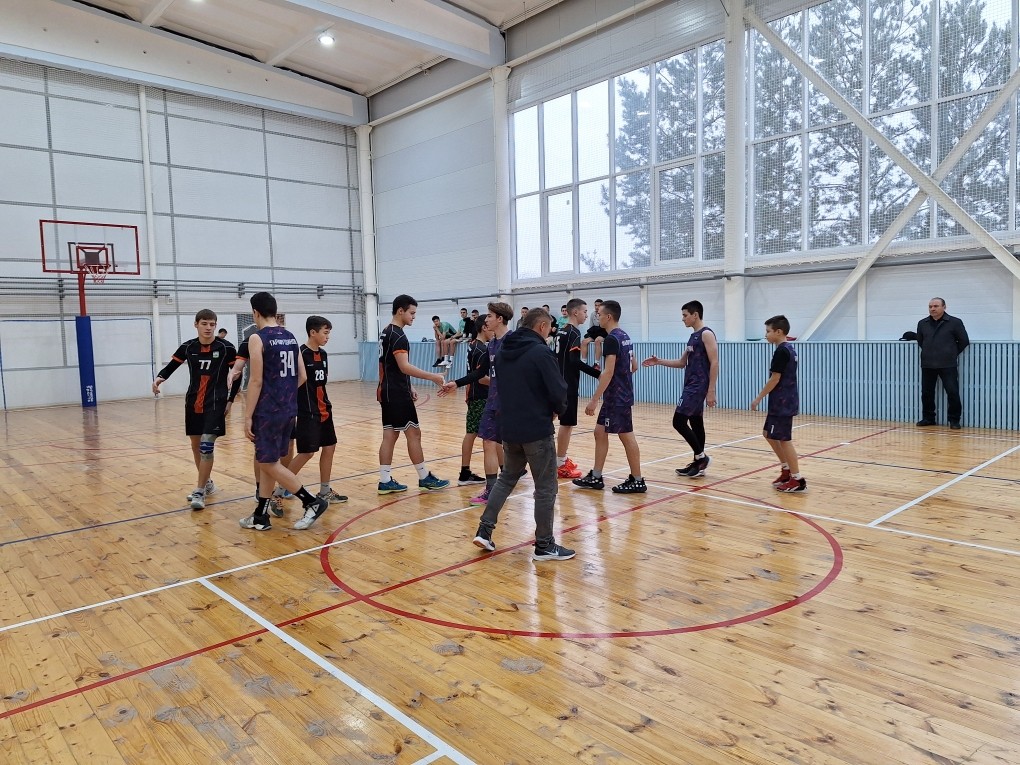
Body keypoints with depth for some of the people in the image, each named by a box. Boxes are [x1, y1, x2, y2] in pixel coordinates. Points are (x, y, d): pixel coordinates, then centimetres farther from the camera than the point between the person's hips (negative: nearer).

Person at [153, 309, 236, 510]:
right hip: (193, 402, 5)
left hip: (215, 403, -4)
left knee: (207, 445, -14)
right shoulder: (187, 347, 0)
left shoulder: (225, 348, -8)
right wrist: (159, 378, -14)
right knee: (195, 445, 12)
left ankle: (199, 491, -7)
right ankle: (207, 482, 31)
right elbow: (171, 366, 8)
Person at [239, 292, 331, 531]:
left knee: (269, 464, 2)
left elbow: (256, 381, -16)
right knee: (266, 462, 15)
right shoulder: (291, 337, 10)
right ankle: (261, 517, 20)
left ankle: (313, 502, 0)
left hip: (268, 411, -8)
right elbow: (302, 377, 12)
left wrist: (248, 416, -12)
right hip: (289, 409, 8)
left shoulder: (257, 339, -12)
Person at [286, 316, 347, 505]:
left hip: (323, 410, 8)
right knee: (307, 452, -7)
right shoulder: (301, 354, -15)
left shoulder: (323, 353, 10)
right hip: (307, 412, -8)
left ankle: (324, 491, 22)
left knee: (329, 447, 10)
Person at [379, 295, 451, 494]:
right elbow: (404, 367, -25)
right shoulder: (397, 335, -16)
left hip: (388, 392, 10)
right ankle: (425, 478, 6)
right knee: (413, 433, -2)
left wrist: (408, 388, 22)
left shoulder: (387, 332, 16)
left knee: (390, 435, 9)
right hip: (397, 394, -10)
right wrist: (433, 377, -24)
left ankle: (385, 481, 10)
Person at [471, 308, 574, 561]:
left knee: (507, 477, 23)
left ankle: (484, 530, 18)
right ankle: (544, 545, 14)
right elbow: (559, 392, -17)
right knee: (546, 487, 5)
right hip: (537, 430, -7)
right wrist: (558, 409, 4)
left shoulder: (502, 351, 7)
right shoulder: (540, 352, -15)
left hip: (509, 428, 7)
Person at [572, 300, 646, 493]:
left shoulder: (612, 339, -17)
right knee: (600, 432, 12)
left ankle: (637, 481, 8)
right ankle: (596, 477, 17)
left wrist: (594, 399, -22)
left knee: (626, 436, -2)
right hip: (616, 396, 10)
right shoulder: (625, 336, 12)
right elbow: (634, 366, 19)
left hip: (617, 397, -10)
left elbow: (608, 372, -23)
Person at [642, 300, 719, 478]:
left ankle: (701, 457, -3)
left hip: (698, 387, -9)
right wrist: (659, 362, 11)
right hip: (690, 386, 9)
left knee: (679, 421, -12)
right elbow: (682, 363, 22)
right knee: (695, 423, 11)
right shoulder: (693, 337, 17)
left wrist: (711, 391, -21)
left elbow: (714, 363, -17)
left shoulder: (706, 334, -11)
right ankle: (698, 463, 16)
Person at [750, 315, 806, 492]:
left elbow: (775, 379, -18)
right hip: (784, 402, 10)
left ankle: (798, 480, 2)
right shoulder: (790, 348, 13)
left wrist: (759, 398, -12)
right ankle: (787, 470, 23)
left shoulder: (781, 351, -16)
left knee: (784, 440, -4)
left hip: (782, 403, -10)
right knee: (769, 434, 17)